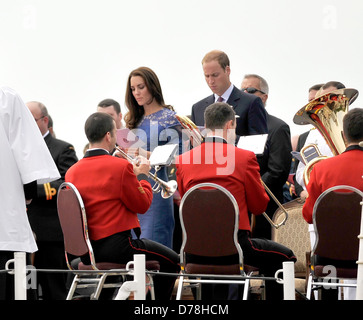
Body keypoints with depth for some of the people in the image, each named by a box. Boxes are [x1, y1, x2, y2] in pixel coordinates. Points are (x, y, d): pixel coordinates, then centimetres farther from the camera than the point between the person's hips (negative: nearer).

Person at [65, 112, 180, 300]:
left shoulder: (72, 172, 2)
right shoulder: (121, 166, -15)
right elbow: (142, 204, -7)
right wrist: (142, 176, 10)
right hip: (117, 247, -7)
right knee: (171, 261, 12)